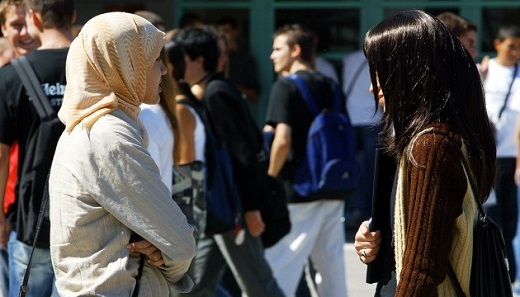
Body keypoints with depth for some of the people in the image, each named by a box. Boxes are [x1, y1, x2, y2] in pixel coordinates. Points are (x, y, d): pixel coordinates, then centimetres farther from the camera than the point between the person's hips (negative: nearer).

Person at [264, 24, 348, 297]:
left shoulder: (286, 87, -9)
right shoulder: (330, 87, 12)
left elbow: (282, 141, -19)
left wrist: (269, 178, -6)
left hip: (297, 192, -7)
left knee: (279, 268, -4)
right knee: (332, 267, 11)